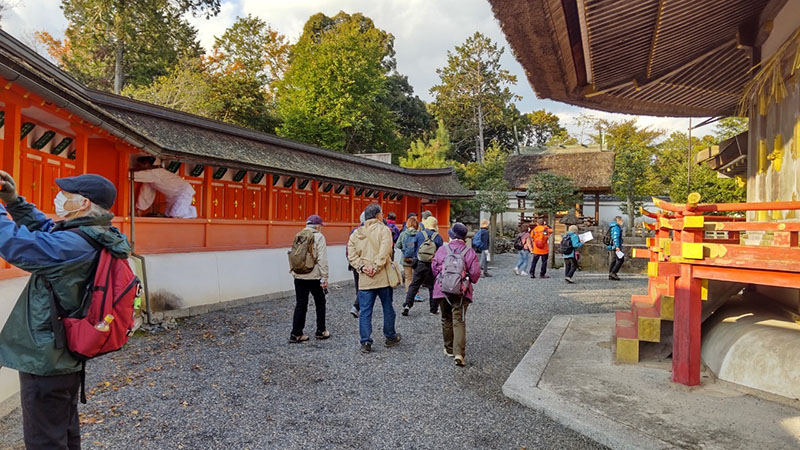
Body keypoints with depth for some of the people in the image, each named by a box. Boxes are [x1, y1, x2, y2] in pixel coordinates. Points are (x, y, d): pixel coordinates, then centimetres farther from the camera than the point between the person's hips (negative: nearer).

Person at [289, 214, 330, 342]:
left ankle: (296, 334, 9)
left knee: (300, 304, 10)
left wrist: (294, 272, 16)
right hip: (314, 276, -5)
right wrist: (324, 277, -10)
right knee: (320, 303, 13)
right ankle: (321, 331, 21)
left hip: (299, 276, 5)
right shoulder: (319, 237, -7)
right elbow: (322, 259, -13)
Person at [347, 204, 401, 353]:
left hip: (364, 280, 3)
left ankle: (365, 342, 4)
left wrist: (362, 267, -5)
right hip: (383, 278, -3)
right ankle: (390, 337, 27)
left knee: (365, 311, 7)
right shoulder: (384, 230, -5)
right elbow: (384, 252, -18)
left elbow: (351, 254, 1)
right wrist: (376, 268, -15)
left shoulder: (356, 233, 9)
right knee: (388, 308, 14)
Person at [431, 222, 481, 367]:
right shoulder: (470, 252, -4)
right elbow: (475, 272, -5)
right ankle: (459, 353, -12)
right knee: (459, 321, 0)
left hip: (442, 289, 1)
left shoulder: (442, 250, -2)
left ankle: (449, 349, 27)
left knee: (446, 320, 17)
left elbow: (435, 270, 4)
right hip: (461, 291, -1)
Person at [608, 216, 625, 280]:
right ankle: (613, 272, -13)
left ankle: (611, 275, 7)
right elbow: (615, 237, -20)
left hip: (612, 247, 10)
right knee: (621, 259, -9)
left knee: (613, 261, 8)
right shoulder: (616, 227, -10)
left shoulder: (612, 227, 20)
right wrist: (617, 246, -25)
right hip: (615, 246, -10)